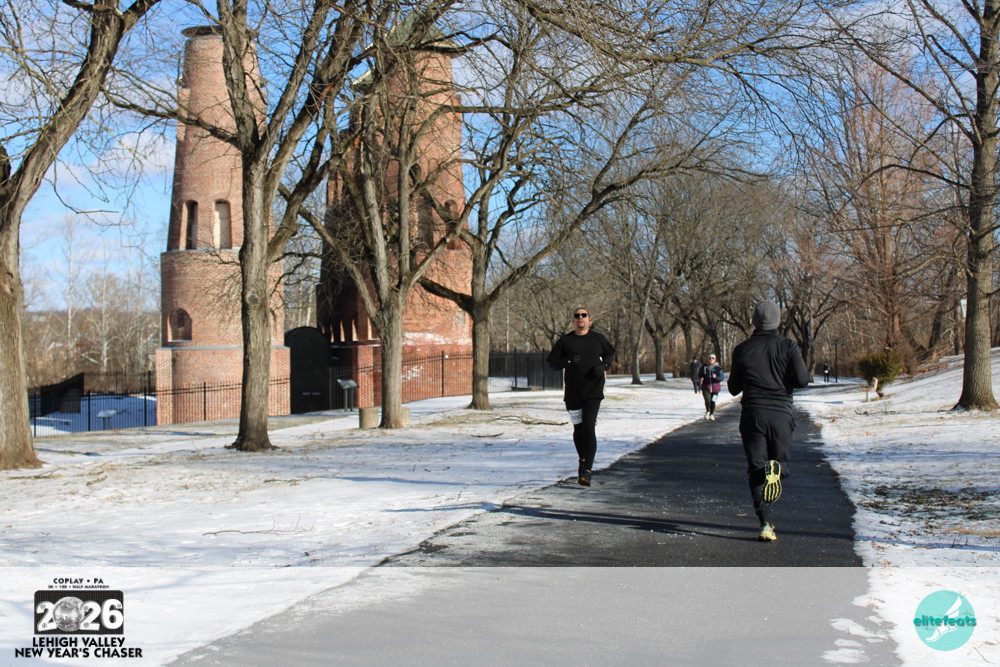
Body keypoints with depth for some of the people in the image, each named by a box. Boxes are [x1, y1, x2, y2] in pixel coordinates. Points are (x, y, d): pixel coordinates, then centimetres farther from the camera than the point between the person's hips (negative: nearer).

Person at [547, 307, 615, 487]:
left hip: (593, 391, -2)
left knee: (589, 428, -14)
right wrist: (568, 361, -16)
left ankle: (587, 470, -16)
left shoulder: (598, 339, 4)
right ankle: (583, 461, 35)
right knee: (578, 429, 11)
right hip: (573, 393, 2)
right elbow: (552, 362, 3)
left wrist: (604, 366, -1)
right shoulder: (565, 340, 3)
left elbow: (610, 353, 20)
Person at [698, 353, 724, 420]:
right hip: (706, 387, -1)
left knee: (713, 401, 8)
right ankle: (707, 411, 11)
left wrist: (716, 377, -23)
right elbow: (699, 374, 14)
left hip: (715, 387, 1)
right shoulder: (704, 366, 1)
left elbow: (722, 377, -4)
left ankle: (712, 414, 31)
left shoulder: (718, 368, -1)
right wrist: (701, 378, -9)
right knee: (707, 400, -17)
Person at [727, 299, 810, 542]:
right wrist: (785, 380, 11)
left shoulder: (742, 349, 3)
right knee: (781, 459, 17)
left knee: (755, 470, 5)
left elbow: (733, 388, 9)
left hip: (752, 415, 1)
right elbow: (802, 380, -10)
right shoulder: (787, 346, -1)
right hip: (781, 414, -1)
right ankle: (775, 468, -21)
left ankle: (765, 523, -9)